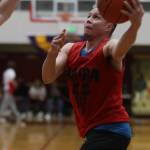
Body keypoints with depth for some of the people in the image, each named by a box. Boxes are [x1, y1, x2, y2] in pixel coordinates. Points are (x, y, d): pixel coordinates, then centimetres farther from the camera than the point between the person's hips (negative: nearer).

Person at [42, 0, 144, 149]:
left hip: (110, 130, -8)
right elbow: (47, 78, -7)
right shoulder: (69, 49, 7)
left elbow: (120, 49, -37)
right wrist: (52, 53, -28)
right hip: (95, 130, 8)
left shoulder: (108, 48, -12)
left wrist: (135, 25, -60)